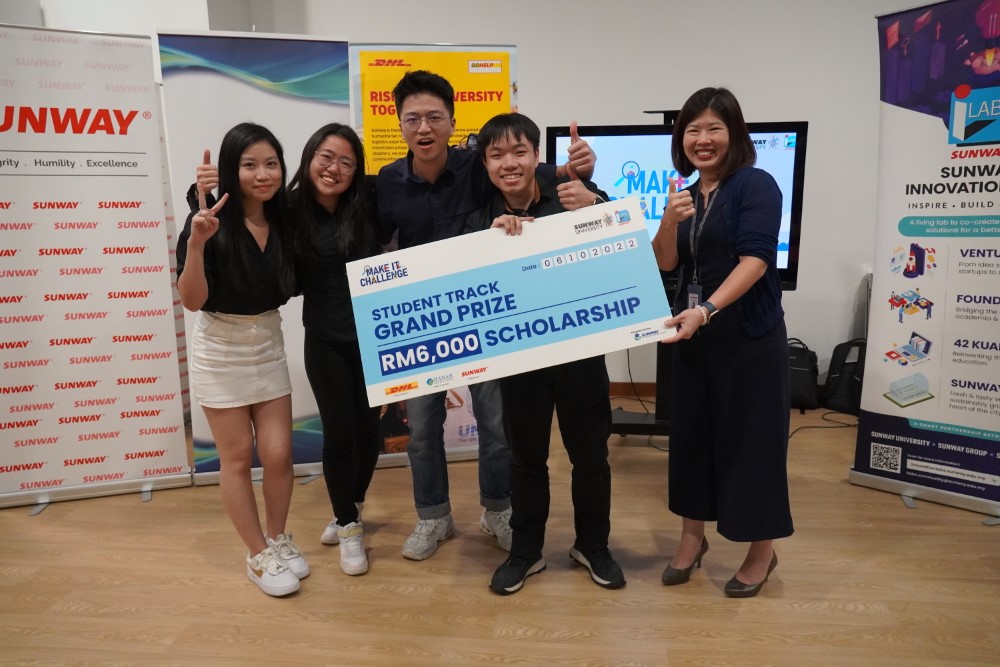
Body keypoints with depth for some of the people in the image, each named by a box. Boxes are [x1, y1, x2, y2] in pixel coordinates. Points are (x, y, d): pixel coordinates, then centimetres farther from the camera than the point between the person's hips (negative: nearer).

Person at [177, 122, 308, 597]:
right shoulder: (211, 222, -15)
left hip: (268, 347, 4)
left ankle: (279, 538, 28)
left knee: (278, 453, 5)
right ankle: (259, 555, 22)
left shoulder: (282, 220, -1)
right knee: (237, 457, 6)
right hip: (220, 351, -4)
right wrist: (196, 243, -31)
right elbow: (192, 300, -19)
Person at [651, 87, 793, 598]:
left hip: (750, 336, -6)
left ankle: (762, 552, 23)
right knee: (691, 433, 12)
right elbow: (666, 263, 4)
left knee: (751, 438, 4)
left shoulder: (756, 185, -10)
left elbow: (755, 259, -21)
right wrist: (670, 220, -15)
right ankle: (692, 537, 30)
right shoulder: (686, 195, 10)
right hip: (694, 334, 6)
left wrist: (706, 309, -32)